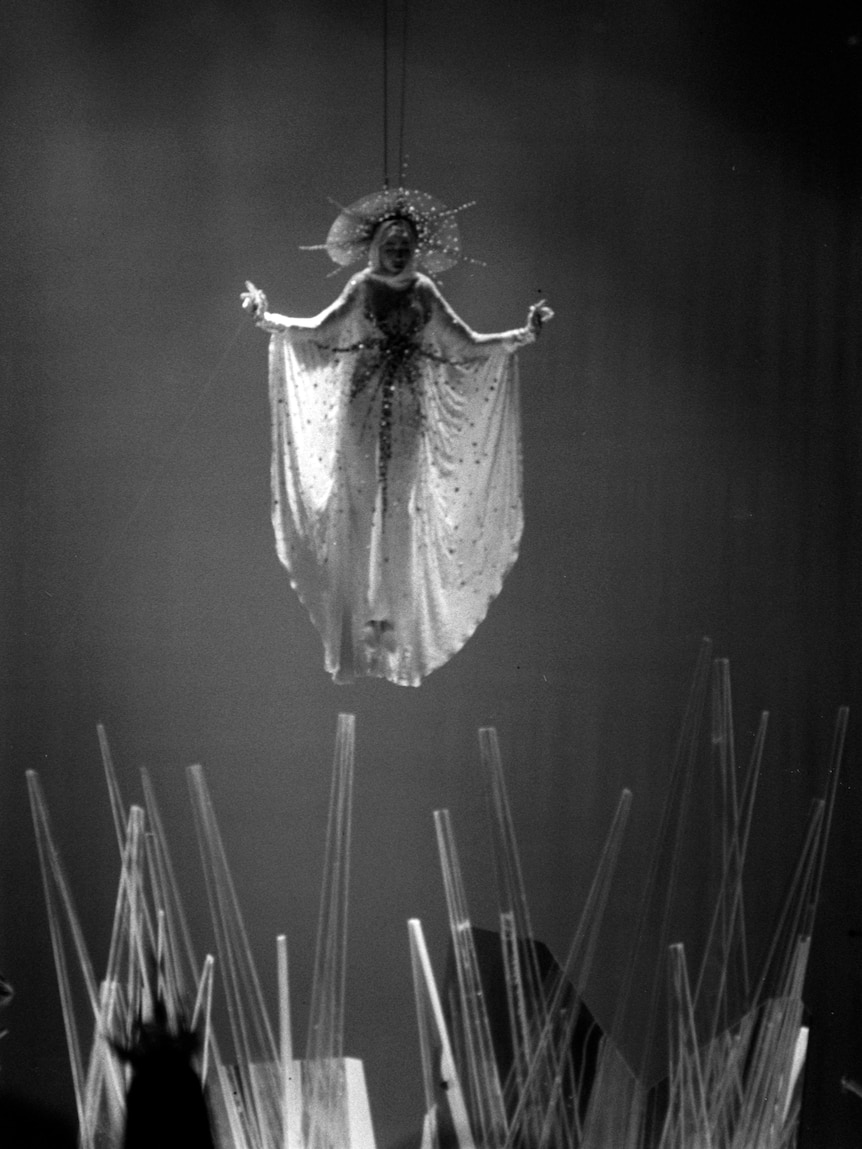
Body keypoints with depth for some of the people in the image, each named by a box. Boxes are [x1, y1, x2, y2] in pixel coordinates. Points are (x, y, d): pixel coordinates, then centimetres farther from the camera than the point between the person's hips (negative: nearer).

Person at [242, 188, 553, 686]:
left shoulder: (424, 292, 5)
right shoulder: (363, 289, 1)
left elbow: (469, 346, 8)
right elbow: (319, 332, 0)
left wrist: (523, 335, 4)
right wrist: (268, 320, -9)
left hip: (409, 407, 2)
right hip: (363, 404, -2)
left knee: (402, 504, 2)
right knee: (359, 501, -2)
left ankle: (393, 615, 8)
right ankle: (362, 612, 4)